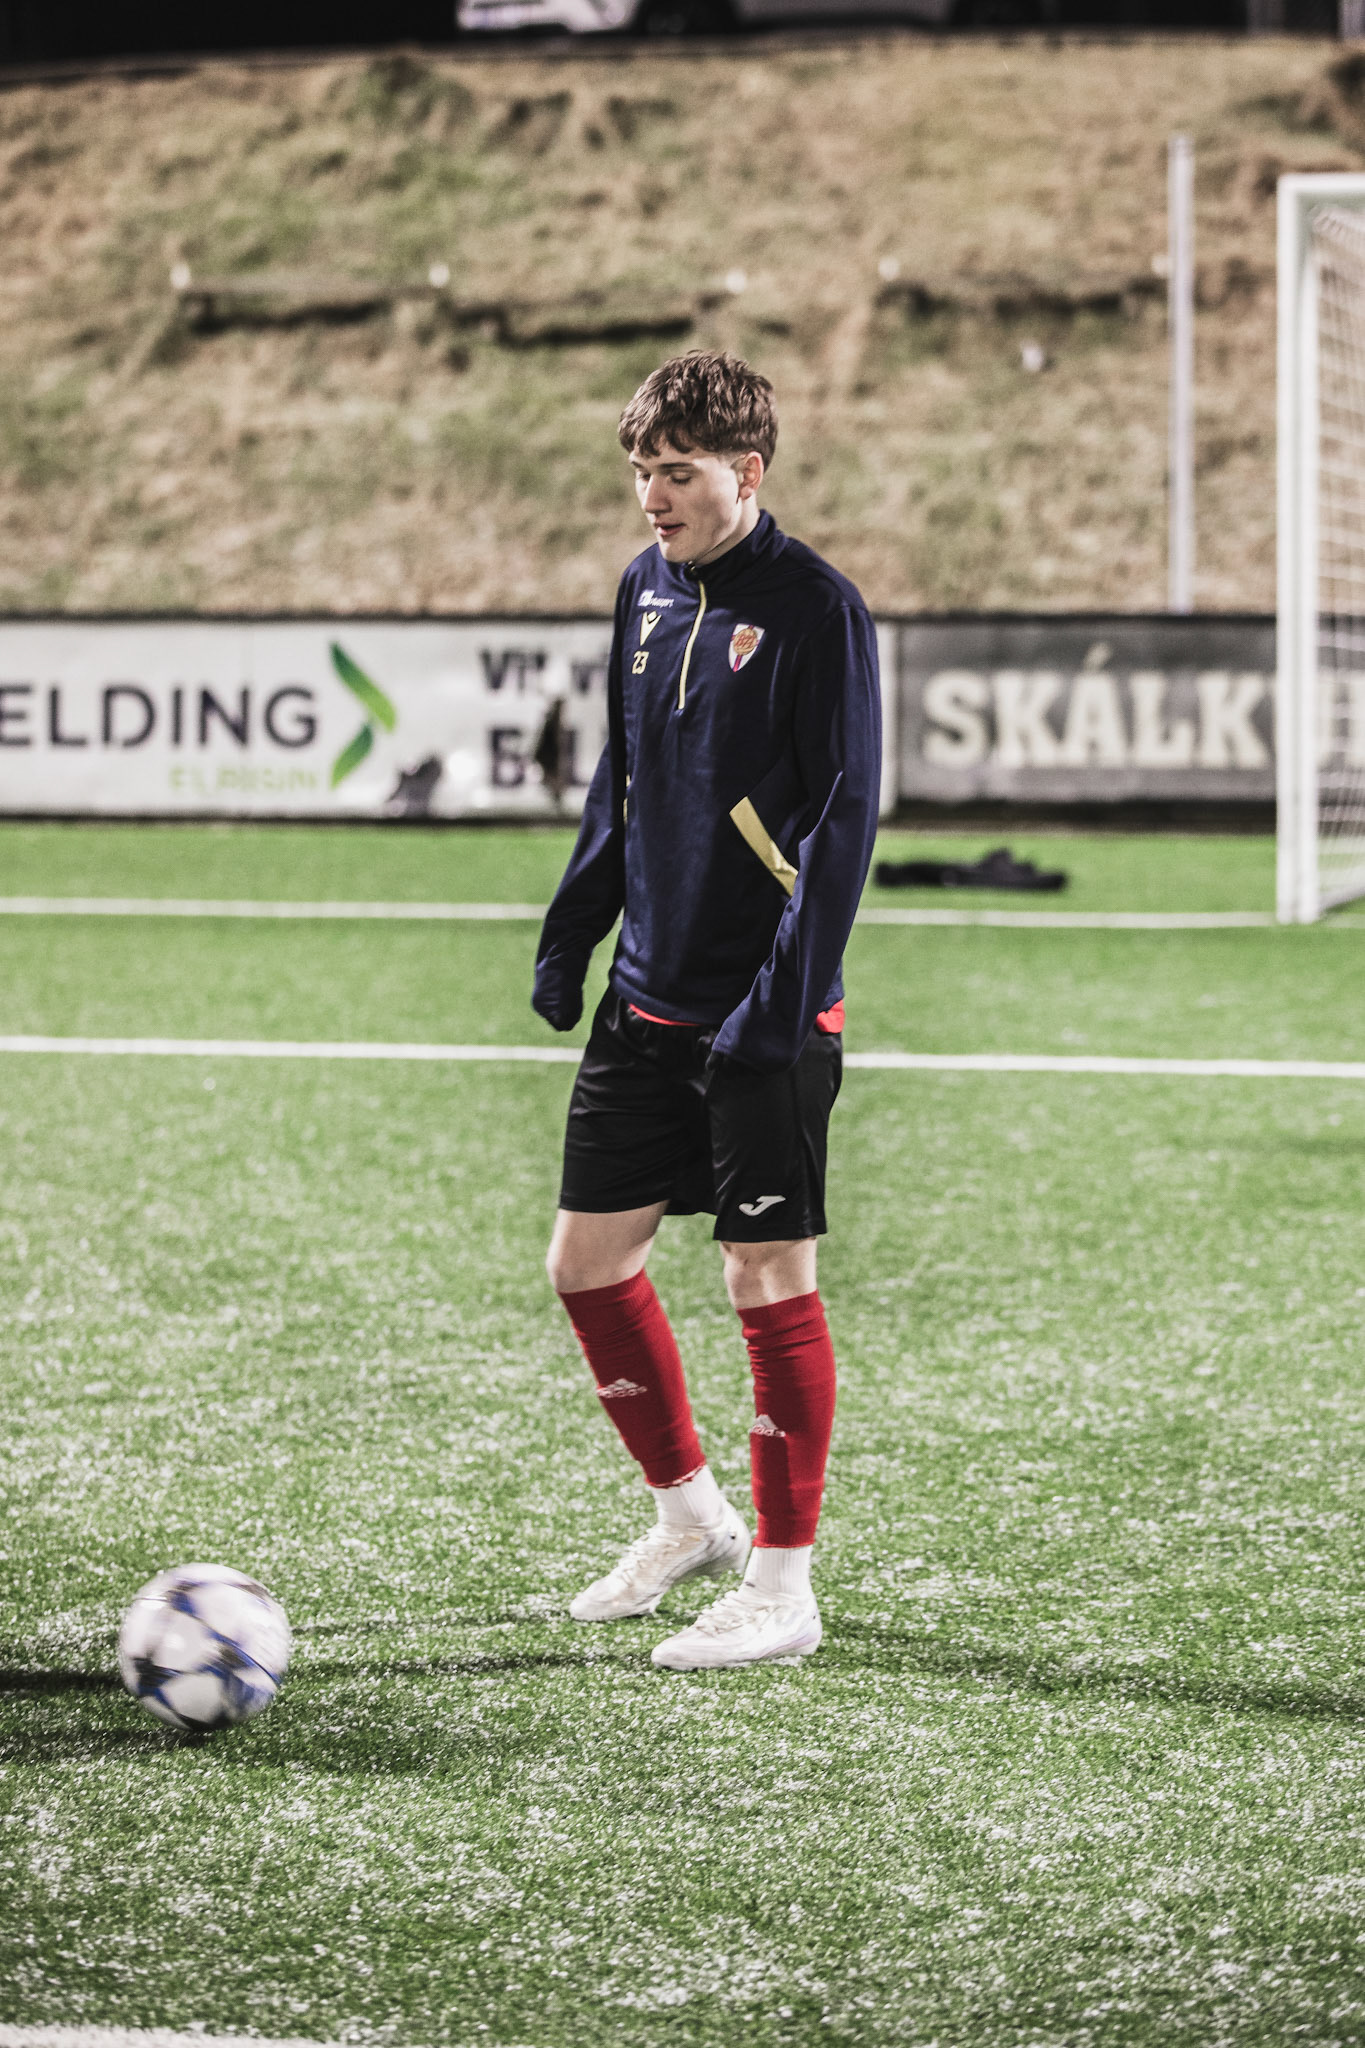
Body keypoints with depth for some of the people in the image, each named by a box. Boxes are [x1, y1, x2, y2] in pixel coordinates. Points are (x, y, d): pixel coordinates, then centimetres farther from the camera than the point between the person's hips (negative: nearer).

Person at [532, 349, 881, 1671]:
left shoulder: (813, 608, -12)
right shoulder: (648, 588, 9)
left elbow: (845, 813, -14)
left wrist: (788, 997, -19)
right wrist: (570, 930, 14)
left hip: (763, 1017, -7)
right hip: (647, 1001, 7)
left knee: (769, 1279, -3)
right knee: (587, 1259, 9)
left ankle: (783, 1586, 7)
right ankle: (688, 1514, 27)